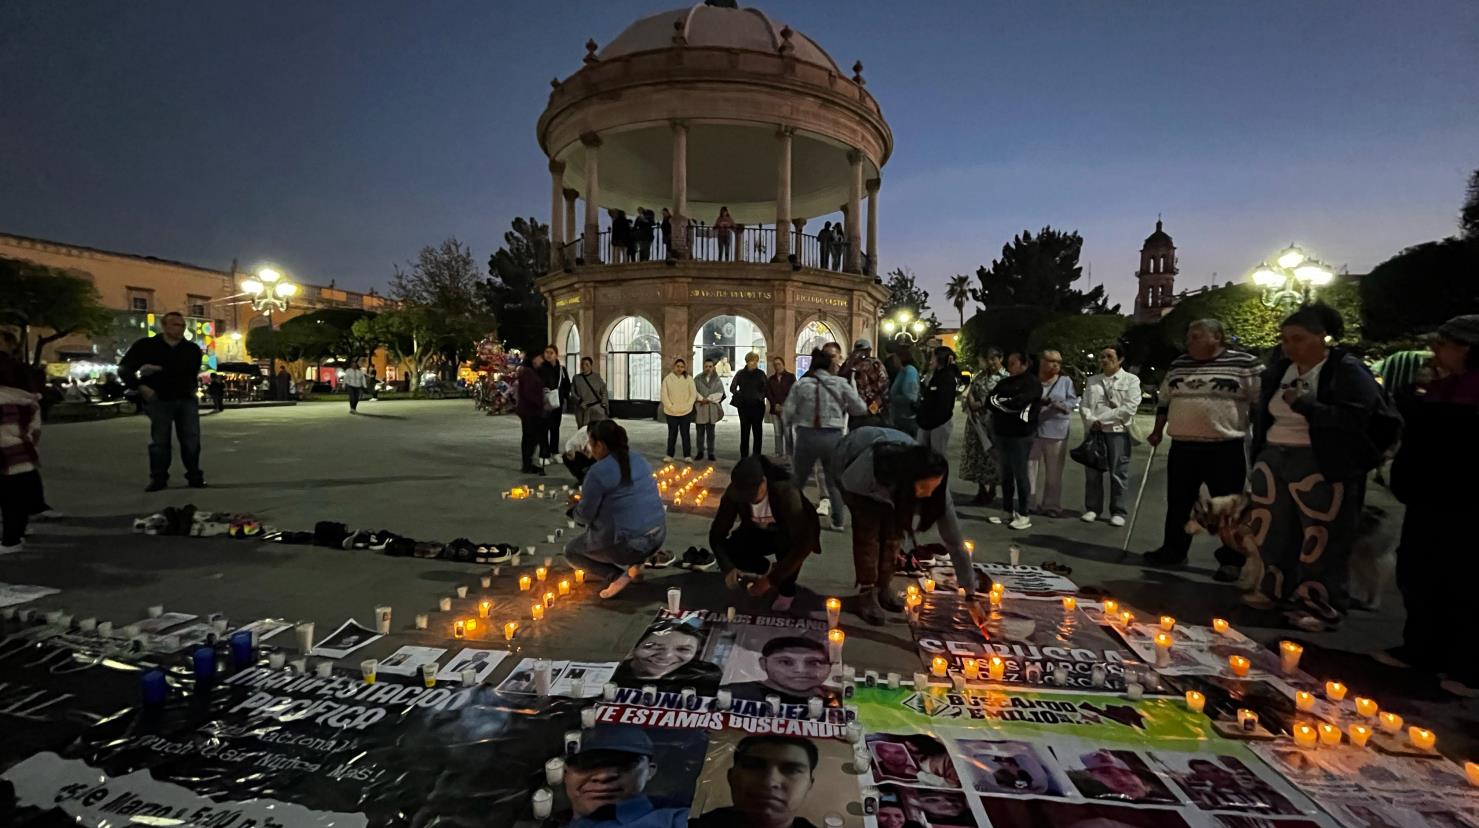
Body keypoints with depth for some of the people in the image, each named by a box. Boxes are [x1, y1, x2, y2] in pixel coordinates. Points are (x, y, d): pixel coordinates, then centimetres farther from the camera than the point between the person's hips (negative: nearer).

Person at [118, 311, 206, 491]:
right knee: (159, 441, 2)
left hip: (186, 399, 1)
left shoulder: (192, 349, 6)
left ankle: (195, 476, 9)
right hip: (159, 400, -1)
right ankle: (158, 478, 11)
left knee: (191, 440, 1)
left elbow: (190, 370, -10)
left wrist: (160, 369, -16)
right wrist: (139, 386, -7)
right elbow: (124, 368, 5)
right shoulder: (146, 345, 3)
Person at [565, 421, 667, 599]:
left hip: (629, 544, -7)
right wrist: (587, 498, 26)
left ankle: (618, 575, -1)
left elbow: (584, 517, -8)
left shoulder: (598, 472, -16)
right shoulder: (639, 459, 7)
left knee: (571, 550, 18)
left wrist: (576, 509, 16)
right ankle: (634, 564, 18)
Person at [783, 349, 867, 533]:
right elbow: (861, 408, 0)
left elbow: (788, 415, -4)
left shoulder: (801, 384, -2)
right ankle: (837, 521, 19)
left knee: (798, 481, 16)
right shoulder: (840, 384, 0)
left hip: (807, 436, -1)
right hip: (833, 436, 1)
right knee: (834, 482, 18)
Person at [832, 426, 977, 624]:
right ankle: (867, 594, -3)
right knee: (868, 527, -17)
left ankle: (884, 588, 12)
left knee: (892, 528, -8)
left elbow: (952, 535, -24)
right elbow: (847, 483, -21)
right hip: (851, 462, -3)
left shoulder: (931, 481, -31)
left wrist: (969, 585, -20)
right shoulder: (873, 467, -45)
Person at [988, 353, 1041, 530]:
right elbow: (989, 400, 6)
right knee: (1006, 474, 10)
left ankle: (1023, 515, 4)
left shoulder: (1032, 383, -5)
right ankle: (1008, 511, 18)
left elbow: (1018, 402, -19)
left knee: (1020, 474, -3)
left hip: (1019, 434, -7)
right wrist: (1008, 406, -9)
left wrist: (999, 402, -3)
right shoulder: (1005, 382, 17)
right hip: (1002, 432, 7)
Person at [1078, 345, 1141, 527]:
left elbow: (1130, 407, -8)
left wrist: (1102, 419, -11)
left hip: (1118, 431, -4)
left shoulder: (1131, 380, 3)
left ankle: (1118, 512, 8)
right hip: (1093, 431, 4)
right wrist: (1091, 420, -11)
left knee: (1118, 473, 0)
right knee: (1092, 472, 5)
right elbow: (1083, 404, 9)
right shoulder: (1092, 380, 16)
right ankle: (1092, 508, 14)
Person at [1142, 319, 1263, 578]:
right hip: (1182, 447, 5)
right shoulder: (1178, 365, 10)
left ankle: (1232, 560, 15)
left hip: (1226, 448, -5)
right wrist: (1157, 431, 15)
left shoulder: (1245, 364, -5)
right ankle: (1173, 550, 24)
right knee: (1178, 504, 12)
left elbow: (1261, 403, -4)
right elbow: (1164, 401, 18)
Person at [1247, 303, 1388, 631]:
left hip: (1321, 467, -6)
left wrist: (1304, 405, -23)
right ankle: (1272, 589, 26)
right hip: (1273, 460, 6)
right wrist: (1258, 456, 14)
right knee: (1272, 530, 12)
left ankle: (1320, 604, 13)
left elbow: (1358, 417, -18)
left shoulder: (1348, 370, -7)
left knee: (1321, 539, 1)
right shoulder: (1278, 370, 10)